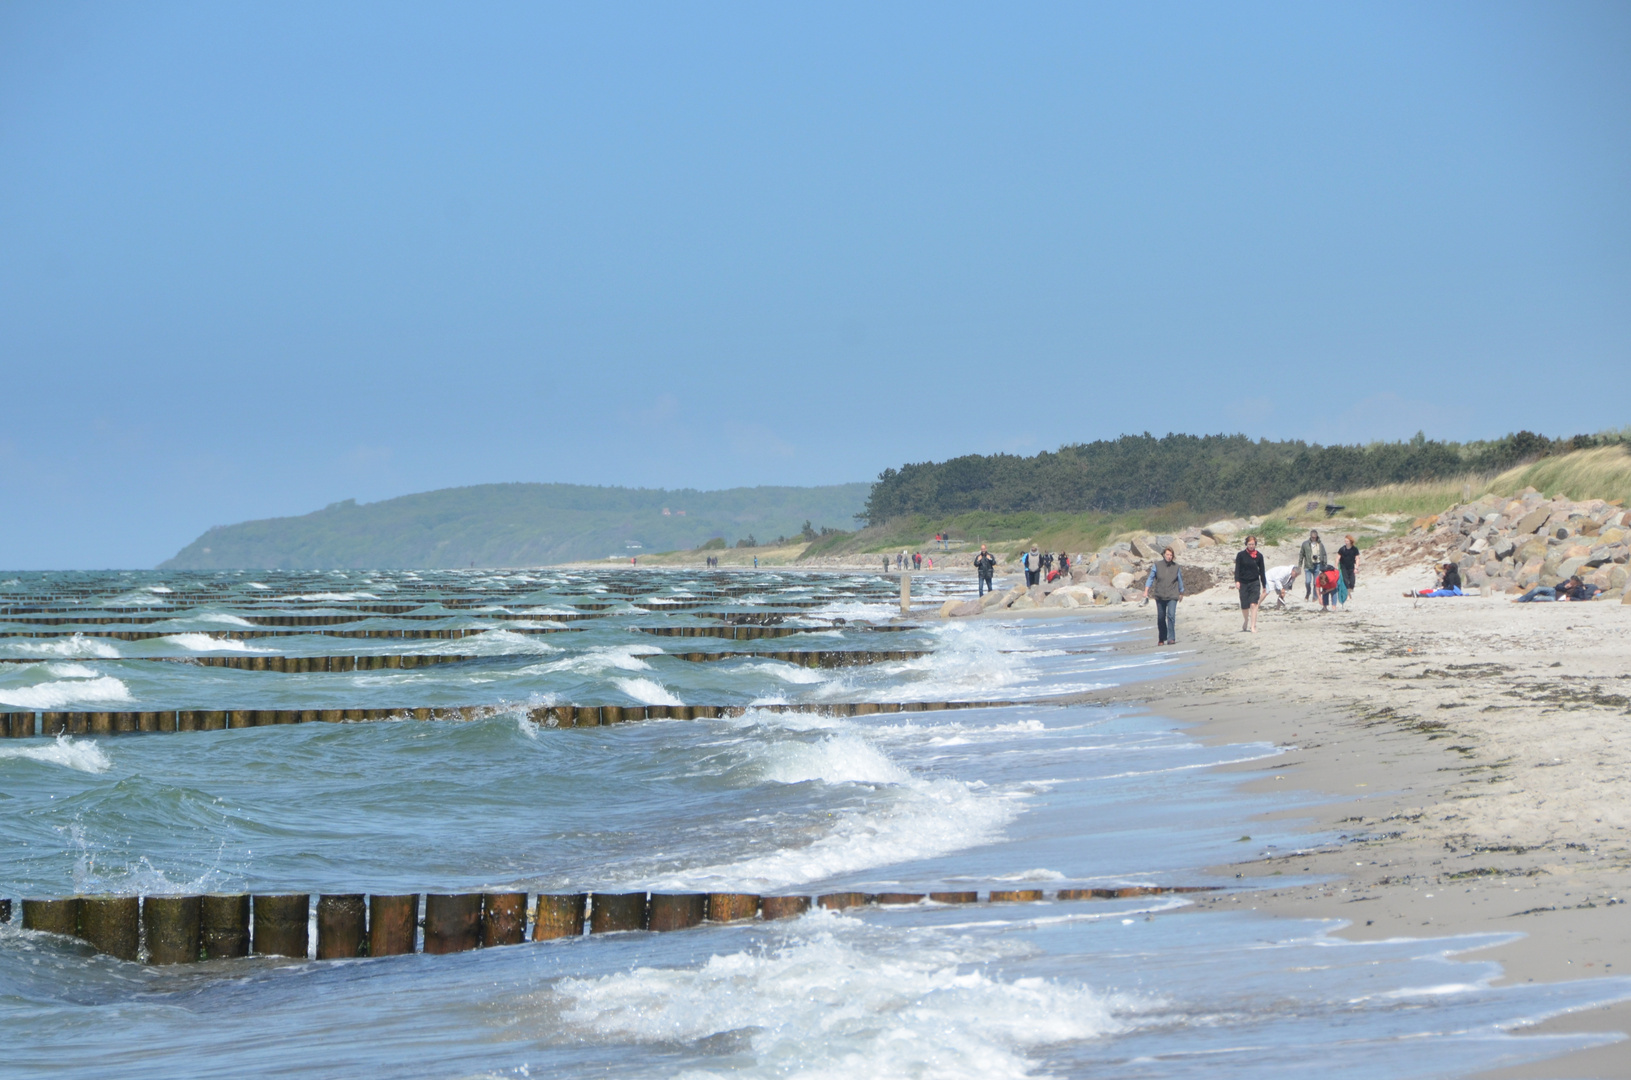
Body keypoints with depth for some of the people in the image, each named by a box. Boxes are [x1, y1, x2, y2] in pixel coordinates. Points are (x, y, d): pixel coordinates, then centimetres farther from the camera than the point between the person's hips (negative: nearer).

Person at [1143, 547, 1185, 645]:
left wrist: (1181, 593, 24)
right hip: (1160, 596, 1)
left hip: (1172, 596, -1)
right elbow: (1150, 578, 2)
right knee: (1161, 618, 10)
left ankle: (1171, 638, -18)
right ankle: (1161, 638, 26)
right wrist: (1146, 591, -8)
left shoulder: (1176, 567, 0)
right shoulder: (1157, 566, -1)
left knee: (1171, 615, -18)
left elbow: (1180, 581, 13)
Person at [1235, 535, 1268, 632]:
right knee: (1244, 606, 4)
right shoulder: (1241, 555, 0)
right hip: (1243, 583, 0)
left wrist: (1264, 585, 11)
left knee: (1253, 605, -13)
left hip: (1255, 583, 0)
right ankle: (1246, 621, 33)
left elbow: (1262, 571, 9)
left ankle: (1253, 627, -15)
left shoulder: (1259, 555, 4)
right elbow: (1237, 569, -1)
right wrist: (1237, 581, -14)